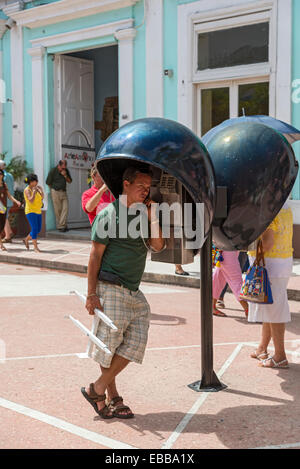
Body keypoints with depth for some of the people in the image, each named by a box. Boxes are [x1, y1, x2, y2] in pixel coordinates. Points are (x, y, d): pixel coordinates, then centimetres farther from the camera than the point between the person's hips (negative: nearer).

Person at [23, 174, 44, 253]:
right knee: (35, 229, -13)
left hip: (38, 211, 8)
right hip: (30, 211, -8)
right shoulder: (27, 190, -12)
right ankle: (35, 247, -7)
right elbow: (31, 200, -22)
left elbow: (41, 198, 4)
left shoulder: (36, 188, 9)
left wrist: (41, 190, -6)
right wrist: (34, 192, -20)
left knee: (38, 229, 10)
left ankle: (26, 240, 30)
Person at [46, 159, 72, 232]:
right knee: (58, 210, -3)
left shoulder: (66, 171, 8)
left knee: (65, 208, -10)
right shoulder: (53, 171, -5)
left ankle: (62, 225, -11)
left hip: (64, 192, 4)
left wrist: (65, 175, -9)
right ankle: (62, 226, 3)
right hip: (56, 192, -4)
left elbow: (69, 181, 8)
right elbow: (48, 182, 1)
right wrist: (54, 188, 10)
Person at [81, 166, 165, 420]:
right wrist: (91, 294, -13)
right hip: (110, 289, -7)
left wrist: (152, 217, -6)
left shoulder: (143, 215, 13)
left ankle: (98, 389, 11)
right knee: (110, 343, -1)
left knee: (136, 342, 1)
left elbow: (158, 245, 4)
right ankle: (112, 397, 15)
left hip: (133, 292, 7)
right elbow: (95, 256, -9)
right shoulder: (110, 214, -7)